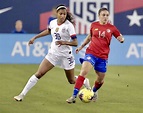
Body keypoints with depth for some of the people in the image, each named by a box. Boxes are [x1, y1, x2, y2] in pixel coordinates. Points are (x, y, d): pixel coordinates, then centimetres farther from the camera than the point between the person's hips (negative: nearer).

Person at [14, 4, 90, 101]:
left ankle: (85, 82, 43)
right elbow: (48, 31, 25)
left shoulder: (69, 25, -15)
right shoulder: (53, 23, 0)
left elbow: (75, 43, -19)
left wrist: (64, 42, -35)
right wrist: (35, 38, 26)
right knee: (39, 73, -8)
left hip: (65, 55, -4)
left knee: (72, 81, 9)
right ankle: (22, 94, -6)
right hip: (53, 53, 4)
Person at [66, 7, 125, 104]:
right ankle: (74, 96, -22)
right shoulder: (94, 25, 3)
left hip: (103, 56, 1)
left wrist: (121, 39, -17)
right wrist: (81, 47, 21)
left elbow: (121, 38, 6)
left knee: (101, 79, 10)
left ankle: (94, 92, 45)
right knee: (83, 72, -21)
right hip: (91, 53, -1)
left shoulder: (111, 28, 0)